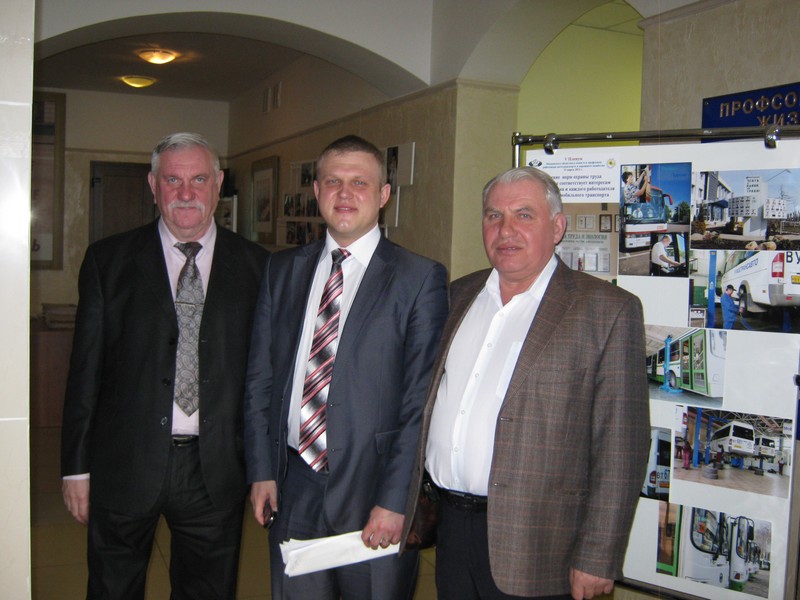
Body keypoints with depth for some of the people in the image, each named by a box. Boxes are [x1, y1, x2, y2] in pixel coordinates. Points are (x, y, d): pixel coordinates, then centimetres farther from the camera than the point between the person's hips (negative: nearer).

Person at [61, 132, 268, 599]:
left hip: (216, 471, 1)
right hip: (125, 467, 0)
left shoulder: (255, 266, 2)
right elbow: (86, 369, 1)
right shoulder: (109, 260, 1)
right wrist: (77, 467, -1)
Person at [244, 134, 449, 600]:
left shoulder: (421, 278, -6)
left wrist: (394, 501, -13)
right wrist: (261, 470, 5)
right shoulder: (282, 271, 8)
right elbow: (261, 377, 10)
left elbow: (422, 400, -10)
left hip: (373, 490, -3)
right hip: (293, 489, 4)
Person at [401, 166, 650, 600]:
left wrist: (597, 559, -13)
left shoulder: (608, 311, -8)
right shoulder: (458, 297, 9)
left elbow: (620, 450, -11)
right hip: (451, 527, 5)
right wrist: (409, 510, 13)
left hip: (534, 547, -5)